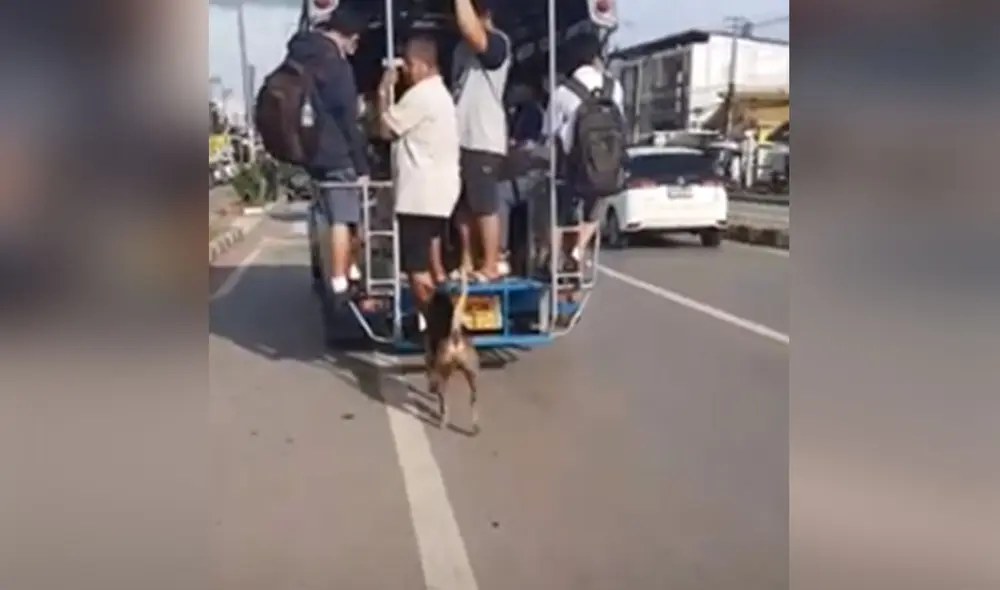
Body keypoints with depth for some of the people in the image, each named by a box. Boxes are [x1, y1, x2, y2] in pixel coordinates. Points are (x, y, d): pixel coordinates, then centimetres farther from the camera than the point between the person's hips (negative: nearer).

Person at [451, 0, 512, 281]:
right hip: (460, 137, 8)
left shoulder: (497, 42, -8)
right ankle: (466, 262, 22)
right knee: (462, 205, 12)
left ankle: (491, 267, 5)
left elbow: (472, 33, -30)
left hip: (484, 139, -8)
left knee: (485, 206, -3)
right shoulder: (463, 46, 18)